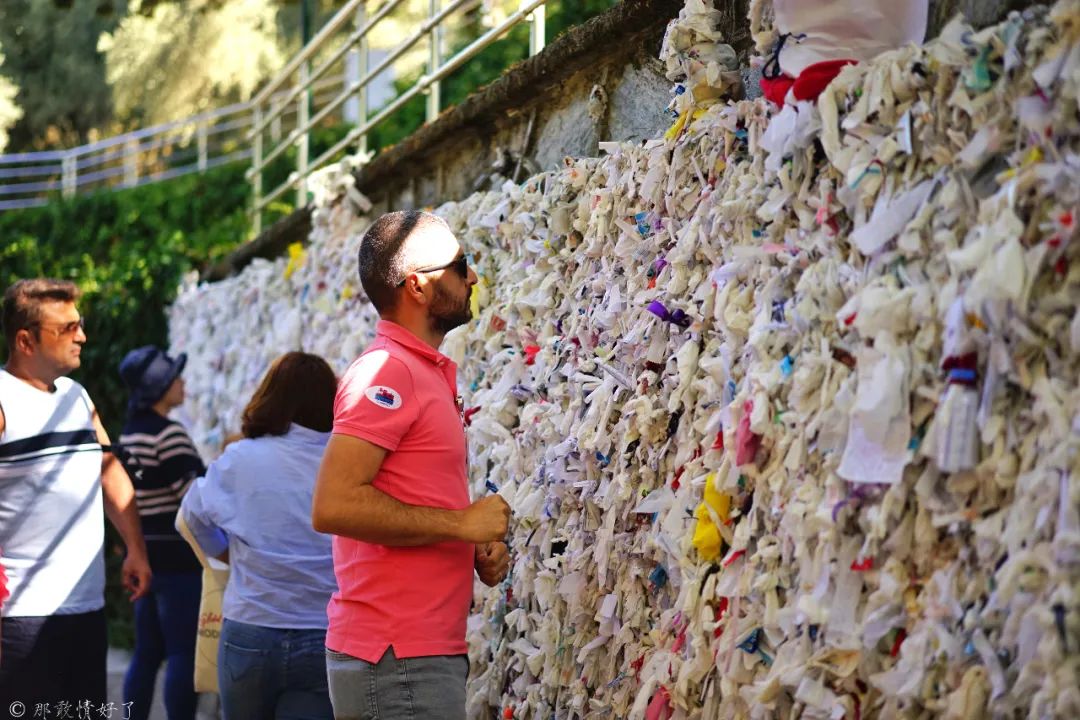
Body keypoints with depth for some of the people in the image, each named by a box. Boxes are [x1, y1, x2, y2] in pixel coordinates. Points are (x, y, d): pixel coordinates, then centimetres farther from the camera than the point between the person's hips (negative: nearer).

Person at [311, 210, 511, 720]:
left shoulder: (426, 372, 17)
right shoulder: (386, 372, -14)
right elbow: (333, 505, -24)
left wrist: (478, 545, 6)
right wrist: (462, 523, -17)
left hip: (431, 652, 10)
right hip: (396, 660, -10)